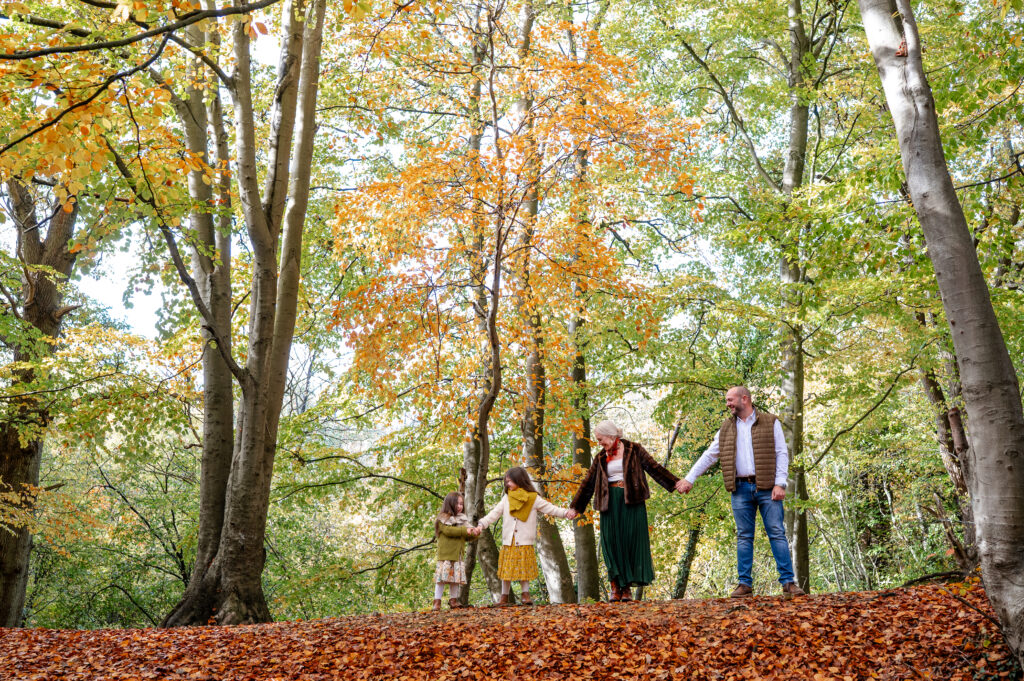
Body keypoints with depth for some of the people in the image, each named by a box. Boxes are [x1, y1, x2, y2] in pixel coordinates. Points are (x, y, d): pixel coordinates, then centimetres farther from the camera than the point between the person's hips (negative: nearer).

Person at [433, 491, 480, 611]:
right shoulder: (443, 519, -3)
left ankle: (453, 601, 17)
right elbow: (448, 530, -20)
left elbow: (467, 537, 14)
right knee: (442, 578, -7)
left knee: (456, 578, 8)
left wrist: (474, 534, -7)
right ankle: (437, 602, -2)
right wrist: (464, 530, -23)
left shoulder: (463, 519, 17)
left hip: (458, 555, 6)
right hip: (445, 555, -6)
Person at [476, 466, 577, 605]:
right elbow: (495, 513, 8)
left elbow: (549, 508, -1)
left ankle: (525, 594, 13)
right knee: (507, 568, 4)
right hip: (508, 542, 2)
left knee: (524, 568, 0)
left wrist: (566, 513, -15)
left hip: (525, 543, -2)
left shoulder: (533, 498, 0)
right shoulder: (507, 498, 9)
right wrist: (482, 524, -4)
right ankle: (504, 596, 14)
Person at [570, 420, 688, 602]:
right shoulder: (600, 458, 13)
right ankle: (615, 587, 0)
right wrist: (575, 507, 17)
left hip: (631, 501, -2)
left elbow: (654, 468, 2)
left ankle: (627, 588, 2)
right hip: (610, 503, 2)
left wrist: (674, 483, -6)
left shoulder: (634, 450, 5)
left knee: (632, 542, -3)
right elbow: (588, 484, 17)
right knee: (612, 543, -4)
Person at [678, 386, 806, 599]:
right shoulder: (727, 428, 13)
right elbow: (709, 456, 15)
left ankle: (788, 582, 2)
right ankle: (745, 583, 9)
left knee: (777, 534, -3)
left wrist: (780, 484, -10)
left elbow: (782, 454, -1)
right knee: (744, 537, 4)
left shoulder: (770, 422, 3)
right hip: (741, 489, 3)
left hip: (766, 487, -3)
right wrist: (689, 478, 11)